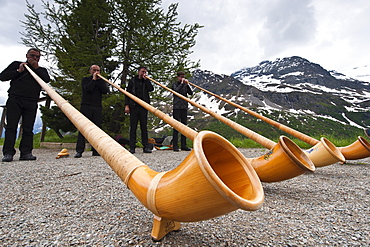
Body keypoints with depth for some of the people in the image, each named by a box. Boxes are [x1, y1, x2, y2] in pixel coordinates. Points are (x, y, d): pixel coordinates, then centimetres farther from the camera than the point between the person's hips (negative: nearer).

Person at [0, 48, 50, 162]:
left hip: (31, 102, 1)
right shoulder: (16, 64, 20)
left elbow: (47, 80, 0)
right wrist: (18, 71, 1)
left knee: (28, 129, -3)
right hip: (15, 99, 0)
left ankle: (26, 152, -2)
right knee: (11, 126, -5)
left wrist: (36, 67, 1)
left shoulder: (41, 70, 21)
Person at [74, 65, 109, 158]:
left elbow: (105, 91, 2)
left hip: (97, 108, 3)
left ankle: (95, 151, 2)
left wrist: (99, 80, 1)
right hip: (86, 107, -2)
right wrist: (94, 79, 0)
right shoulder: (85, 79, 13)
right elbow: (88, 88, -7)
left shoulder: (101, 81, 21)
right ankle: (79, 151, -8)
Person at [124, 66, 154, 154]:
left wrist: (146, 79, -1)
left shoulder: (146, 81, 17)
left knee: (144, 127, 2)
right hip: (134, 106, -1)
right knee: (133, 127, 0)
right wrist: (127, 105, -3)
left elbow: (151, 89, -3)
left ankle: (146, 147, 5)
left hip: (143, 107, 1)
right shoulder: (133, 80, 13)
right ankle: (132, 147, 4)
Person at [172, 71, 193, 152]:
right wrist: (182, 83, -7)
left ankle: (183, 145, 11)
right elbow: (176, 90, -13)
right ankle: (175, 145, -3)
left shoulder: (185, 85, 18)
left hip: (184, 107, 5)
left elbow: (191, 93, 6)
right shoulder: (175, 84, 7)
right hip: (177, 107, -5)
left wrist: (187, 84, -3)